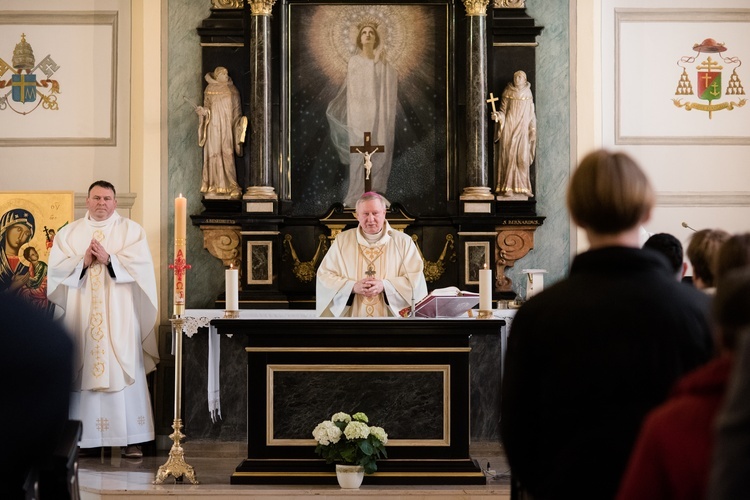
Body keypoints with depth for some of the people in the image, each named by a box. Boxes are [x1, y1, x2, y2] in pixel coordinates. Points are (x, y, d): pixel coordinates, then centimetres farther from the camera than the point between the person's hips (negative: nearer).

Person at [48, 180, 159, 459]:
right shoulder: (69, 233, 14)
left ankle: (131, 439, -3)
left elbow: (141, 265, -5)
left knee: (124, 373, -5)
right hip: (81, 316, 2)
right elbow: (56, 268, 4)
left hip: (120, 317, -2)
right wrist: (83, 262, -11)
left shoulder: (131, 231, 8)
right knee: (82, 371, -1)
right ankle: (82, 436, 4)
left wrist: (109, 259, -15)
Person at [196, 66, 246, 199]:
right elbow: (207, 108, 5)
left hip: (228, 127, 1)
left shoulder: (233, 90, 11)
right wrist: (203, 111, -16)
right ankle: (213, 187, -2)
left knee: (227, 154, -3)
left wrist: (241, 122, -2)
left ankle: (230, 186, -2)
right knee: (214, 154, -4)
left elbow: (237, 112, 13)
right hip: (214, 126, -1)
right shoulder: (210, 89, 6)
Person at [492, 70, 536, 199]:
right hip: (508, 128, -1)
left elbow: (531, 114, 13)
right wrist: (497, 116, -18)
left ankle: (521, 188, -5)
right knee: (508, 157, -7)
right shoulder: (507, 92, 6)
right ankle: (507, 188, -8)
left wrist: (533, 130, 6)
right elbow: (503, 111, 4)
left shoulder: (527, 93, 10)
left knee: (522, 158, -7)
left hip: (522, 129, 1)